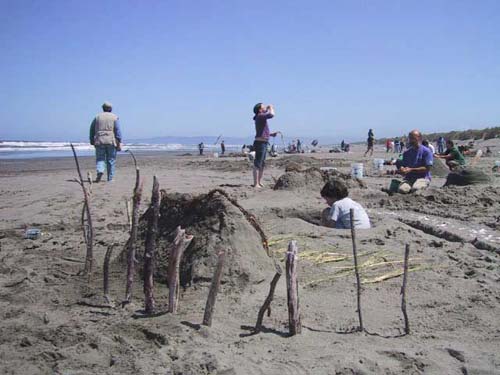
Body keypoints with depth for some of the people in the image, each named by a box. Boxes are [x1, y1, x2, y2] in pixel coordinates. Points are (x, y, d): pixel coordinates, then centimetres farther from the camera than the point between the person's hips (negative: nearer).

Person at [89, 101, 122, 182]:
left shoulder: (97, 117, 11)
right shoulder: (114, 117, 5)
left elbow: (92, 130, 10)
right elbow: (118, 130, -4)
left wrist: (92, 141, 16)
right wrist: (119, 142, -5)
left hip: (99, 141, 1)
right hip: (111, 141, -1)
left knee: (100, 159, 5)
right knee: (111, 160, 6)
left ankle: (100, 171, -23)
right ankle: (110, 178, 8)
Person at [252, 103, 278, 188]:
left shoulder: (261, 118, 19)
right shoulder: (260, 116, -11)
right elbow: (271, 115, -28)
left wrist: (271, 134, 17)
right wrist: (270, 107, -9)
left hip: (263, 143, 11)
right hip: (260, 143, -11)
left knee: (262, 164, 15)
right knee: (257, 164, -10)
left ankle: (260, 183, 22)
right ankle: (256, 184, -10)